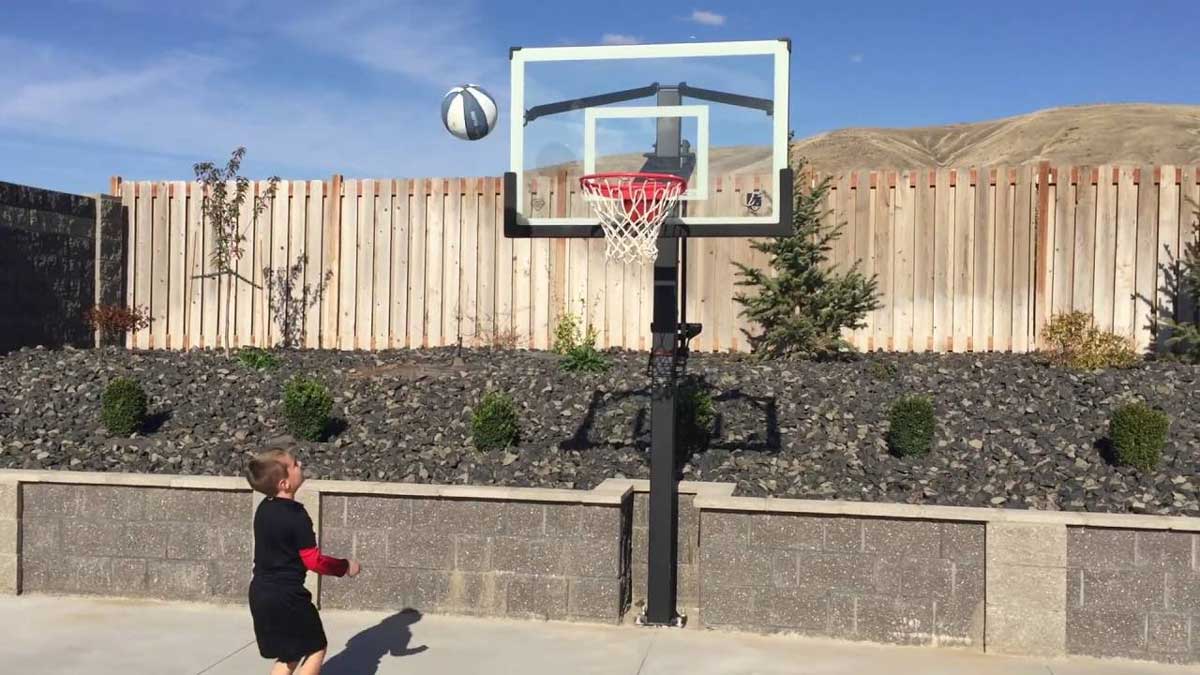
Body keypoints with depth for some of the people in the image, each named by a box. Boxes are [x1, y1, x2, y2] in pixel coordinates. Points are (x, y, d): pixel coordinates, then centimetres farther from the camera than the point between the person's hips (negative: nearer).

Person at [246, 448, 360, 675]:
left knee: (289, 655, 19)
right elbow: (313, 561, -18)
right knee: (316, 649, 8)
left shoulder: (264, 509, 5)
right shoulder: (296, 516, -20)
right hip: (286, 596, -8)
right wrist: (345, 566, -3)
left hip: (261, 593, 8)